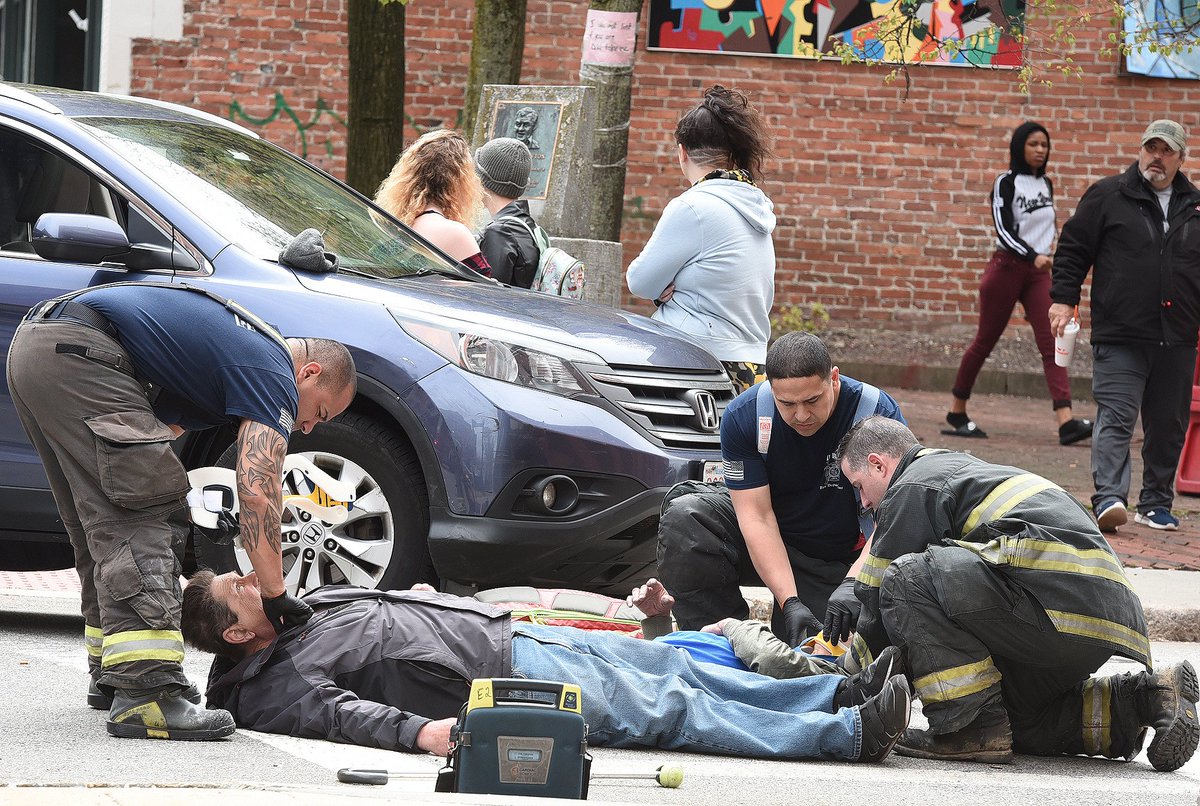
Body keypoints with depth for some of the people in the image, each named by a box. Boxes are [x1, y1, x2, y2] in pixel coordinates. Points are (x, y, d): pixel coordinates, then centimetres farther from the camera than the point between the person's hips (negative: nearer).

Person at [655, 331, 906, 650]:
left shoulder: (878, 412, -22)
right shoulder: (743, 417, -18)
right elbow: (756, 516, -21)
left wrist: (854, 583, -43)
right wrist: (790, 602, -33)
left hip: (840, 563, -1)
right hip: (767, 544, 1)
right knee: (684, 515, -26)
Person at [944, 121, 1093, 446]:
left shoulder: (1046, 185, 12)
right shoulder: (1006, 183, -7)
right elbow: (1004, 230, -17)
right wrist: (1033, 257, -29)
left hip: (1038, 273, 5)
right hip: (1007, 268, -5)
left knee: (1051, 342, -9)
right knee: (985, 341, 4)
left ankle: (1066, 421, -21)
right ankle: (957, 413, 20)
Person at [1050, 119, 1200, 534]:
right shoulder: (1108, 196, 3)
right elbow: (1073, 248, 4)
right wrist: (1063, 298, -5)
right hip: (1120, 337, -4)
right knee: (1115, 417, -14)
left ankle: (1156, 503, 20)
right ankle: (1109, 497, -23)